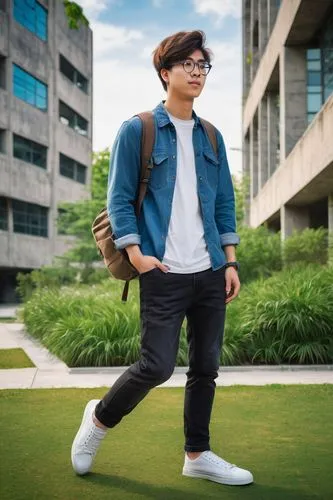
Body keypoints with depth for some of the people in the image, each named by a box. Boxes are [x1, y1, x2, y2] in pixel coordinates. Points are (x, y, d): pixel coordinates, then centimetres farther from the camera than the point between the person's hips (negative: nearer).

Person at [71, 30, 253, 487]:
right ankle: (100, 418, 20)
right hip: (164, 274, -5)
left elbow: (224, 203, 15)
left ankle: (198, 454, 25)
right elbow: (119, 198, -3)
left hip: (210, 272, 6)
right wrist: (136, 254, -13)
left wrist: (230, 262, 8)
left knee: (206, 367, 9)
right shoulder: (136, 130, -1)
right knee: (157, 366, -7)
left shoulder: (211, 137, 14)